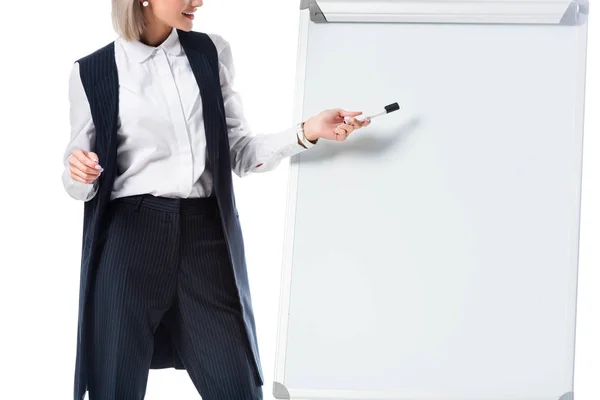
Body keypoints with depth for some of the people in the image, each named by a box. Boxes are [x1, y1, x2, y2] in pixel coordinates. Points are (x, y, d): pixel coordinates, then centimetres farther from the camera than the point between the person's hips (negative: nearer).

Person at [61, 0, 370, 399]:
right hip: (129, 237, -2)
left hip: (206, 235, 2)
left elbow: (239, 153, 9)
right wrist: (79, 174, -18)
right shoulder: (93, 72, 1)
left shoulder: (212, 53, 9)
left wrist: (308, 131, -4)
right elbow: (83, 185, 6)